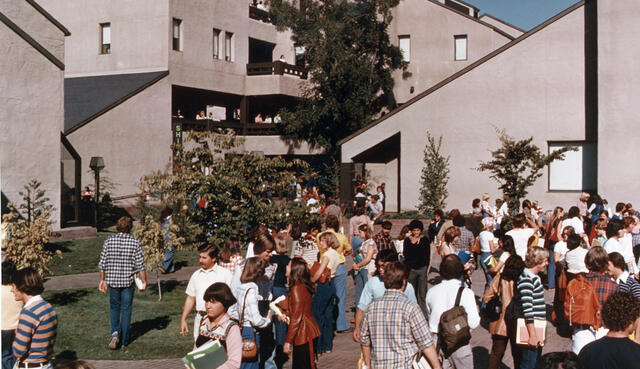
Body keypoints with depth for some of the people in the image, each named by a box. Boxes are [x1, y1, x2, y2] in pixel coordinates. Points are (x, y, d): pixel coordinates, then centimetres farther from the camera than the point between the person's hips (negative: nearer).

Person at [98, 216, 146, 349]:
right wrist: (144, 281, 2)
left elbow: (102, 264, 2)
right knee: (126, 309, 9)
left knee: (114, 307, 18)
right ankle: (123, 341, 14)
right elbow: (140, 265, -8)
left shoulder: (108, 241, -3)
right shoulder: (135, 243, -7)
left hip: (112, 280, 1)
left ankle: (115, 332, -3)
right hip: (128, 281, -1)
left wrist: (102, 280, 13)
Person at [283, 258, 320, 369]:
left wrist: (288, 341, -18)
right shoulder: (304, 286, 9)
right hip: (308, 332, 10)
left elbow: (296, 318, -21)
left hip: (303, 334, -10)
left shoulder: (296, 289, -19)